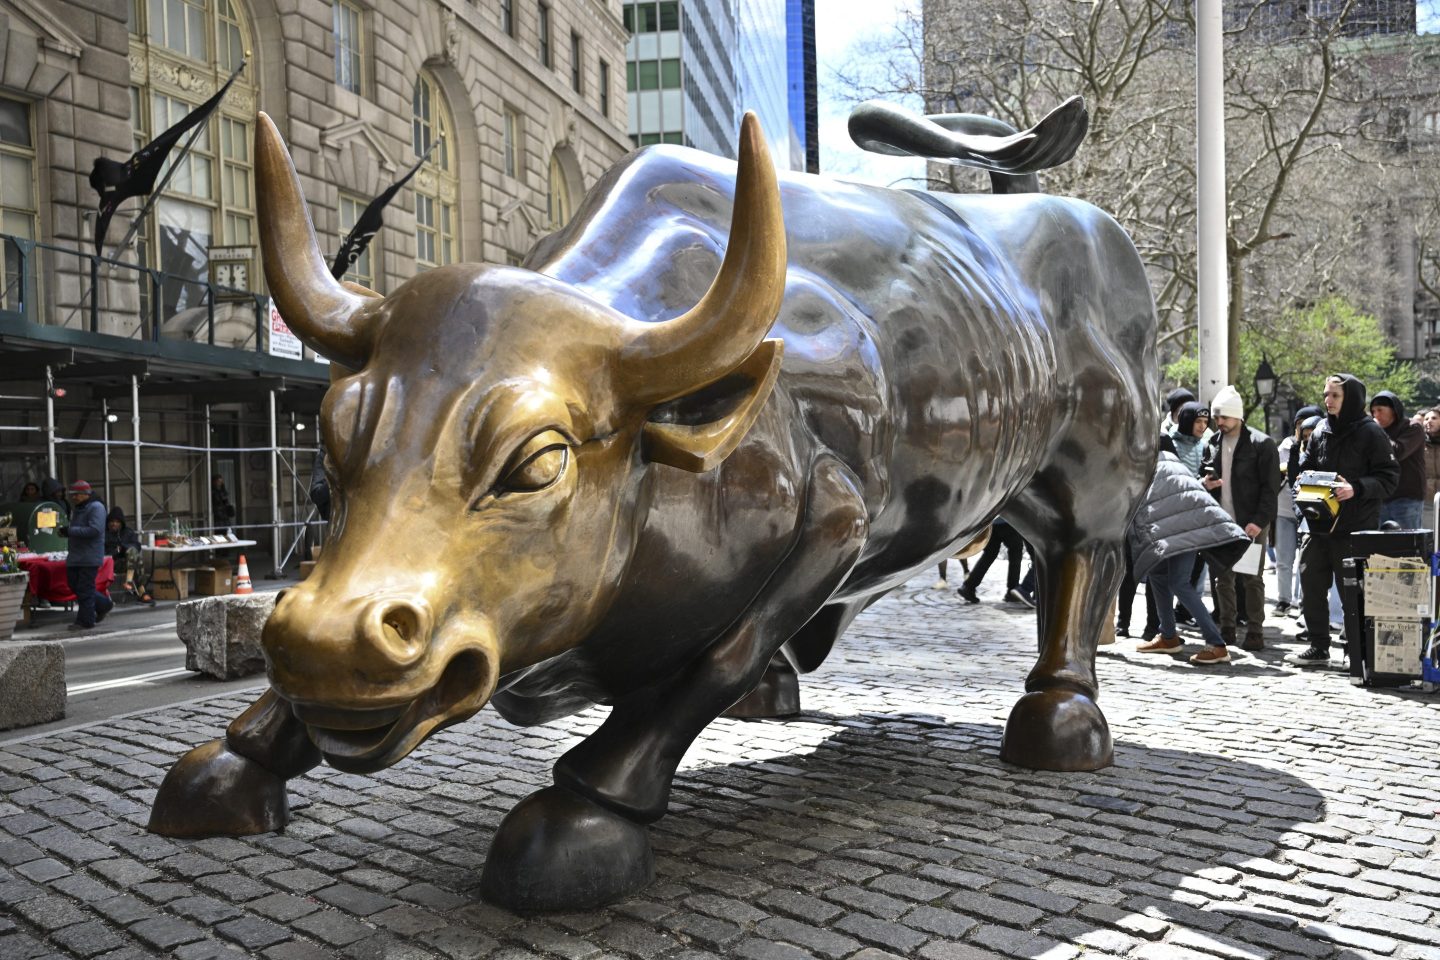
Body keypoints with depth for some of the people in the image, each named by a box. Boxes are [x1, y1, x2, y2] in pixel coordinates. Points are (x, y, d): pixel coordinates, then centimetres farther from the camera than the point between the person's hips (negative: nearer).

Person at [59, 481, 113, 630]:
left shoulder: (96, 508, -12)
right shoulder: (76, 508, 18)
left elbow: (95, 530, -24)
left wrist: (70, 531, -23)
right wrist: (65, 531, 7)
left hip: (90, 557, -10)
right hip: (75, 555, 10)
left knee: (85, 589, -5)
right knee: (74, 586, 13)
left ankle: (85, 621, 3)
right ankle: (103, 605, 26)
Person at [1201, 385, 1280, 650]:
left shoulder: (1261, 443, -6)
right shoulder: (1213, 444, 11)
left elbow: (1271, 487, -9)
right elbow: (1205, 477, 25)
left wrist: (1259, 521, -17)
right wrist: (1206, 484, 0)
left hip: (1251, 524, -5)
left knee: (1252, 578, -2)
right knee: (1223, 577, 8)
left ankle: (1255, 632, 5)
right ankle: (1227, 629, 17)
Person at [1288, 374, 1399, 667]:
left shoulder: (1370, 433, -6)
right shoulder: (1320, 431, 11)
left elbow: (1389, 478, -9)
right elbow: (1304, 467, 18)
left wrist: (1357, 488, -23)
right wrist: (1301, 483, -3)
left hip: (1355, 529, -6)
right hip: (1320, 525, 6)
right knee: (1311, 587, 9)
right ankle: (1318, 648, 21)